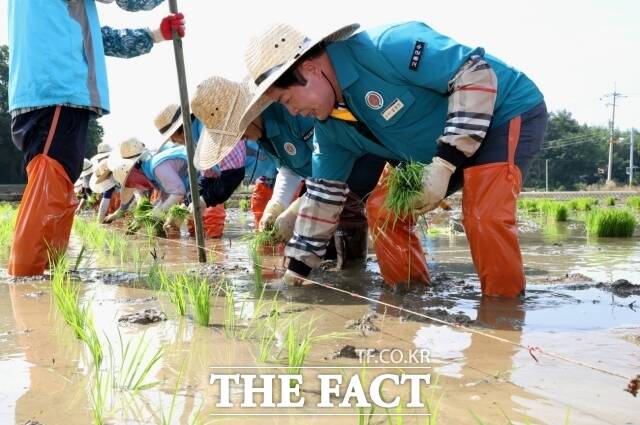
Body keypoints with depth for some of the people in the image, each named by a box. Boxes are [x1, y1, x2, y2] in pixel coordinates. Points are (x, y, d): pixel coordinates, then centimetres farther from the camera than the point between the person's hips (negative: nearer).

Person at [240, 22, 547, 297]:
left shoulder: (384, 48, -32)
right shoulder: (328, 125, -5)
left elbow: (476, 73, -30)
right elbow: (325, 195, 5)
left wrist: (444, 163, -32)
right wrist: (297, 267, 6)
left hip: (507, 113, -8)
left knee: (485, 216, -28)